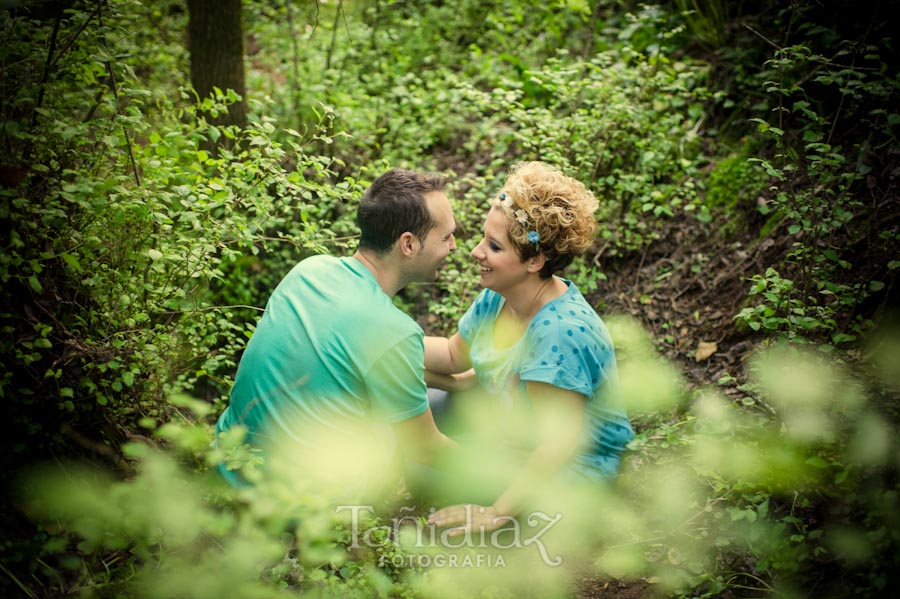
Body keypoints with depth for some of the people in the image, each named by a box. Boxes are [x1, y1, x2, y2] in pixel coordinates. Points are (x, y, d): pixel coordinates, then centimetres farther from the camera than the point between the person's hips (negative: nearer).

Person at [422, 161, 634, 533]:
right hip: (509, 421, 9)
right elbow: (454, 354, 7)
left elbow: (557, 444, -33)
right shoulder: (498, 296, -9)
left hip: (567, 468, -9)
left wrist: (498, 514, -27)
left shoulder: (561, 332, -36)